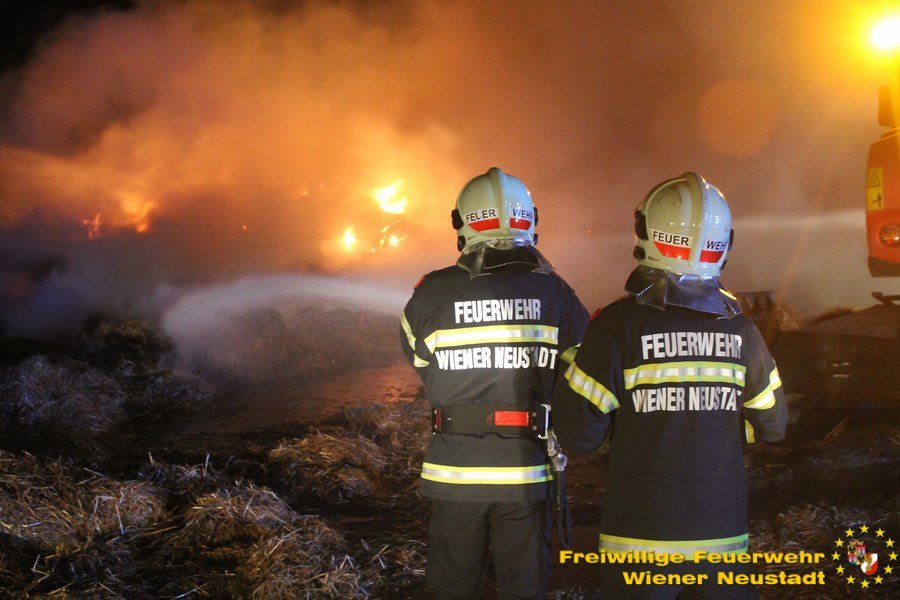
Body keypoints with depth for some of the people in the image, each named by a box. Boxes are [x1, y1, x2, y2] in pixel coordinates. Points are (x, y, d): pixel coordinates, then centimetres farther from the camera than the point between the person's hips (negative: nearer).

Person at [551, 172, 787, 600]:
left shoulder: (619, 324, -13)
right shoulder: (740, 329, -2)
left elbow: (577, 434, -12)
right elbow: (770, 426, 9)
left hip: (640, 537, -3)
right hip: (722, 536, 3)